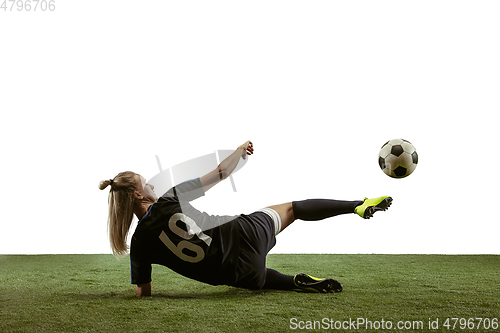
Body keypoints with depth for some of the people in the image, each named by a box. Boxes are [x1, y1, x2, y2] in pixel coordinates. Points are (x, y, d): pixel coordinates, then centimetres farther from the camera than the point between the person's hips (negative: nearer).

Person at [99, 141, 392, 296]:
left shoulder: (139, 244, -4)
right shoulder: (172, 198, -9)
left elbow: (144, 294, 3)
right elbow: (221, 173, -2)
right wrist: (241, 151, 15)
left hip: (234, 272, 3)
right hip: (244, 234, -2)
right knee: (292, 209, 21)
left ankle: (301, 283, 8)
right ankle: (359, 206, 30)